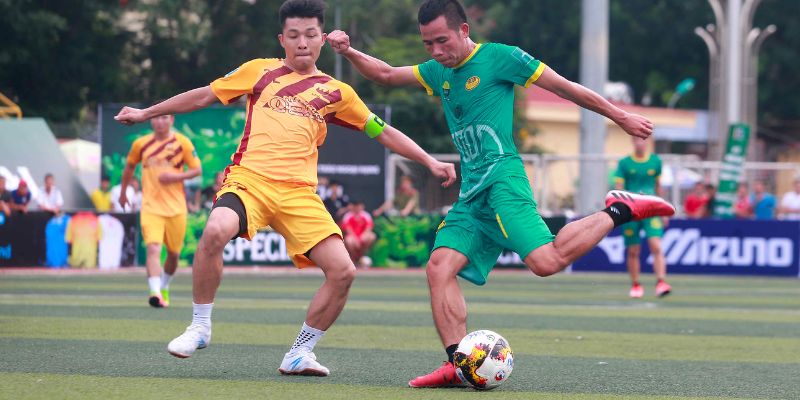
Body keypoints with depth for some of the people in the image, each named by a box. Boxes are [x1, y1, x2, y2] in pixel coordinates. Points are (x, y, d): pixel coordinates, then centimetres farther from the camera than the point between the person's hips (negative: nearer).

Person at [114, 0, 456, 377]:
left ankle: (300, 353, 6)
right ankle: (199, 327, -13)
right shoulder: (261, 71, 13)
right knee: (215, 232, -34)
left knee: (342, 271, -14)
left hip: (298, 193, 2)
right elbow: (203, 96, 20)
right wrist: (145, 113, 22)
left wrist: (429, 161, 15)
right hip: (249, 179, -2)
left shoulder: (336, 92, 15)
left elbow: (383, 132, 22)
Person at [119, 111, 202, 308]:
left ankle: (164, 288, 37)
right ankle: (155, 292, -31)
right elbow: (129, 167, 21)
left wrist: (176, 176, -15)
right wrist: (123, 192, 27)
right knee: (153, 249, -20)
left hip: (176, 207, 1)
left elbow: (197, 169, 1)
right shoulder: (141, 144, 4)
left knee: (173, 253, 12)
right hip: (151, 207, -1)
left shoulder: (182, 143, -1)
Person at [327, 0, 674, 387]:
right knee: (440, 267, -9)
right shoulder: (439, 72, 20)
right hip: (471, 194, 8)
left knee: (546, 261, -26)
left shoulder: (499, 57, -2)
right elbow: (386, 74, 28)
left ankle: (619, 211, -5)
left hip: (501, 178, -8)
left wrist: (621, 117, 6)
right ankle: (458, 364, -13)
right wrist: (349, 53, 9)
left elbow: (565, 87, 1)